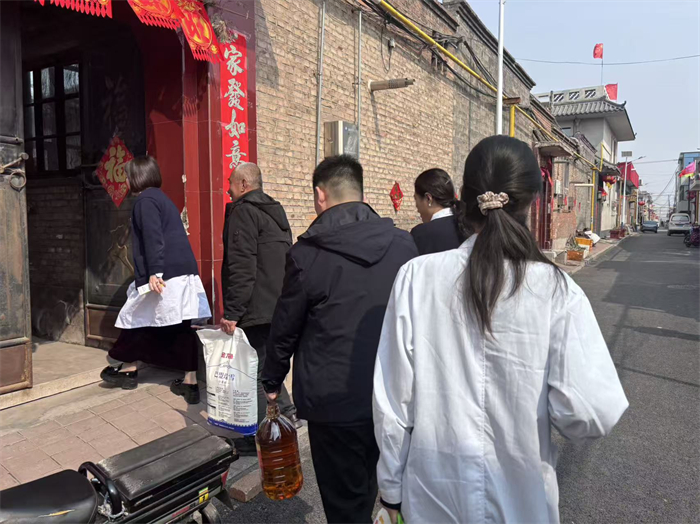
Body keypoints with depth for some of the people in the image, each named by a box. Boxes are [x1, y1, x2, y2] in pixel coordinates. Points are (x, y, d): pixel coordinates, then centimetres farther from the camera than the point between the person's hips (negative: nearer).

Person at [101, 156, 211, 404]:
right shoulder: (162, 198, 23)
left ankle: (127, 368, 26)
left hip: (165, 275, -9)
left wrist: (154, 272, -22)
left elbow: (153, 238, -17)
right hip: (185, 274, 9)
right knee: (182, 327, 7)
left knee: (137, 318, 10)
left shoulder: (145, 200, -5)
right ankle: (190, 383, 9)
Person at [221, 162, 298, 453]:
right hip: (279, 306, 9)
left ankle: (257, 440, 11)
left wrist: (231, 312, -19)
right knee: (267, 363, 23)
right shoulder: (275, 210, 16)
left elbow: (241, 268, -21)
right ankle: (287, 411, 30)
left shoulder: (243, 213, -12)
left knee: (254, 373, 1)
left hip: (257, 310, -9)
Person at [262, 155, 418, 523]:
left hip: (334, 401, -3)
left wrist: (272, 382, 13)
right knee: (368, 491, 24)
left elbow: (285, 328, -4)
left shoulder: (307, 254, -14)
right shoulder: (403, 244, -4)